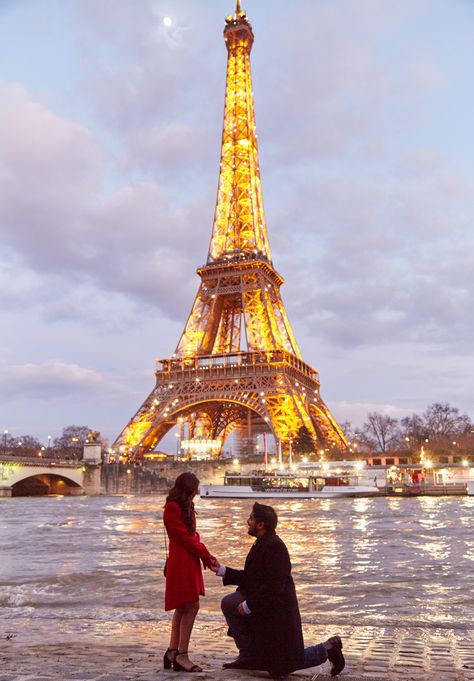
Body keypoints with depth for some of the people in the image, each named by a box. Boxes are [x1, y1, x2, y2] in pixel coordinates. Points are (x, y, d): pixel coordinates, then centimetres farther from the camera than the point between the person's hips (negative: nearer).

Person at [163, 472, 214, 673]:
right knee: (191, 606, -9)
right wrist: (206, 555, -8)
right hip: (182, 562, -10)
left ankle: (173, 652, 20)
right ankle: (181, 655, -2)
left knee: (182, 608, 13)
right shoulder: (173, 508, -14)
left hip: (188, 561, 10)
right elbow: (184, 537, -15)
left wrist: (206, 555, 2)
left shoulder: (185, 507, 16)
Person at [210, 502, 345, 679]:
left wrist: (249, 605, -20)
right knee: (228, 603, -3)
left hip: (277, 609, -9)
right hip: (262, 604, 9)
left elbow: (274, 585, -29)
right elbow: (249, 577, 8)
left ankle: (327, 649, 18)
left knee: (286, 664, 2)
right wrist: (222, 570, 3)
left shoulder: (274, 546, -25)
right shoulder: (262, 543, 5)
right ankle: (248, 656, 7)